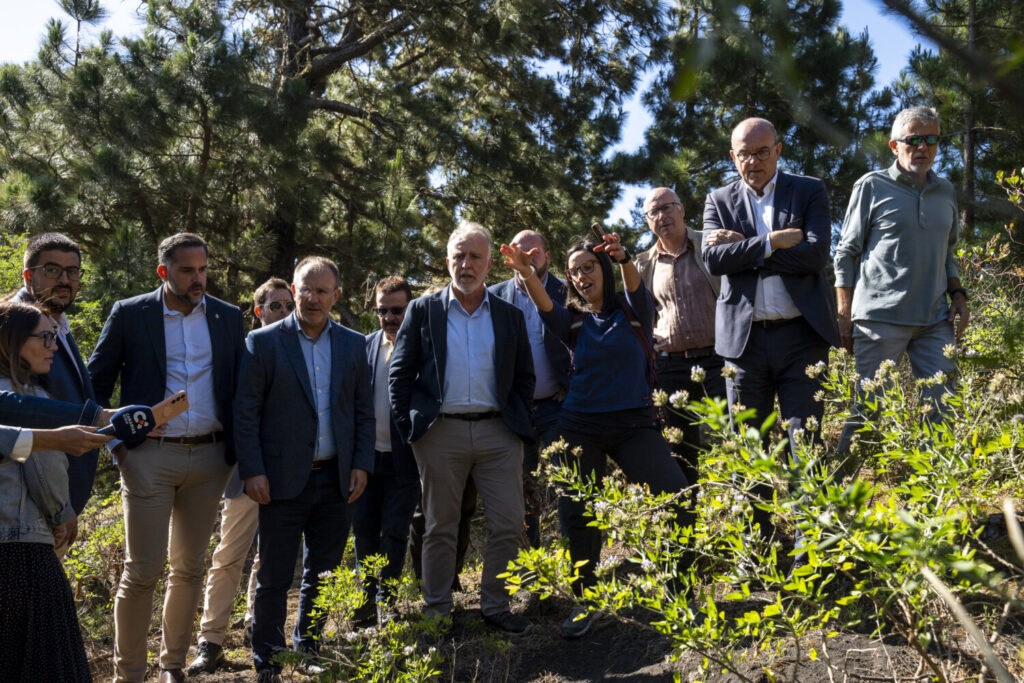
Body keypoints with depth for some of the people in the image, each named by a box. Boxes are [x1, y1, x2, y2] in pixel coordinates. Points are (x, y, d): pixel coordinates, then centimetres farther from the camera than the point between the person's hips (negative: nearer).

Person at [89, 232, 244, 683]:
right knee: (143, 569, -3)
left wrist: (236, 447, 6)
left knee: (189, 567, 11)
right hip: (150, 456, -3)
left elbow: (241, 388, 13)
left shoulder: (228, 318, 8)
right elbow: (96, 383, 5)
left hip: (209, 457, 3)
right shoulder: (129, 314, 0)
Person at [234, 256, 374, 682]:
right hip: (283, 480, -3)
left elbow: (363, 411, 11)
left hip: (337, 480, 4)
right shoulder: (263, 342, -2)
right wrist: (252, 471, -11)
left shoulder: (353, 344, 8)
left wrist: (362, 464, 2)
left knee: (323, 575, 13)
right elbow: (245, 411, -4)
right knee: (274, 578, 3)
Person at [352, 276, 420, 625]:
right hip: (367, 454, 4)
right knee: (364, 528, 9)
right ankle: (368, 596, 26)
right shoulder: (364, 345, 6)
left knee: (394, 531, 3)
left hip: (404, 458, -4)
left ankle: (386, 600, 20)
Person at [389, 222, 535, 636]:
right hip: (441, 432, -2)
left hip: (498, 432, 2)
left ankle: (495, 606, 16)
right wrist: (409, 428, -2)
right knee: (440, 528, 6)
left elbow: (524, 378, 14)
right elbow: (399, 376, 5)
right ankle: (437, 613, 17)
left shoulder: (510, 316, 12)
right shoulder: (423, 311, 6)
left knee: (508, 524, 0)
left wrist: (519, 426, 5)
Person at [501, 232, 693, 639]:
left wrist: (624, 259, -39)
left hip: (633, 422, -2)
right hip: (581, 427, 2)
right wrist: (527, 274, -34)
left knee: (677, 499, -16)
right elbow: (545, 307, -12)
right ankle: (585, 601, 14)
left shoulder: (631, 311, 6)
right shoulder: (573, 320, 9)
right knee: (576, 513, -4)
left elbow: (637, 289, -16)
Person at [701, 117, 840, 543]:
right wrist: (774, 242, -11)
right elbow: (713, 259, -5)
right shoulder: (719, 201, 11)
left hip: (801, 336, -2)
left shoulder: (810, 192, 7)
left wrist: (742, 248, -9)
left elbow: (815, 254, -9)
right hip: (744, 337, 2)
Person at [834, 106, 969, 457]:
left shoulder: (946, 191, 16)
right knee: (869, 409, -4)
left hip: (935, 320, 5)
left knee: (943, 408, 2)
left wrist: (958, 296, 9)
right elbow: (846, 254, 1)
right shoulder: (872, 186, 1)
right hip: (880, 317, -5)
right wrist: (845, 317, -4)